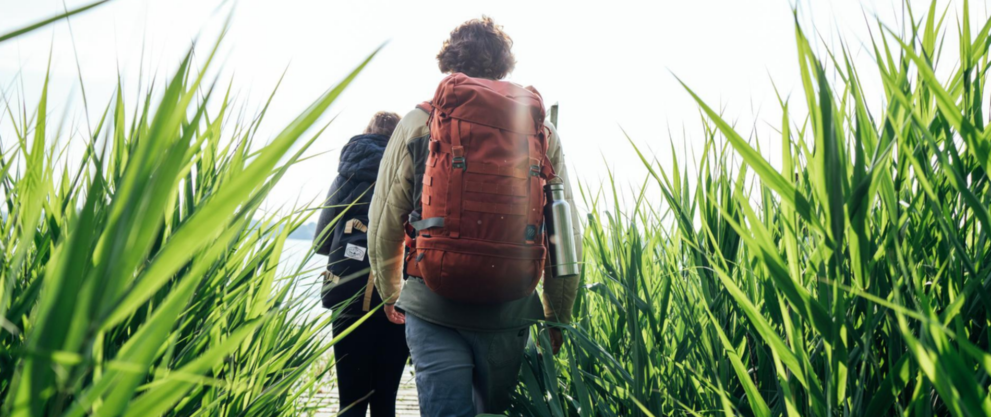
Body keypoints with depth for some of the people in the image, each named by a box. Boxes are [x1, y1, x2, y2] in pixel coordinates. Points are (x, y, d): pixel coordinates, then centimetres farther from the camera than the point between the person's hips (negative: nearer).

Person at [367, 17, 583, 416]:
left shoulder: (417, 123, 2)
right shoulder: (543, 131, 4)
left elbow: (383, 225, 4)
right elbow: (567, 236, 3)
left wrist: (391, 294, 21)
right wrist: (558, 316, 15)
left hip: (433, 309, -1)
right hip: (509, 312, 2)